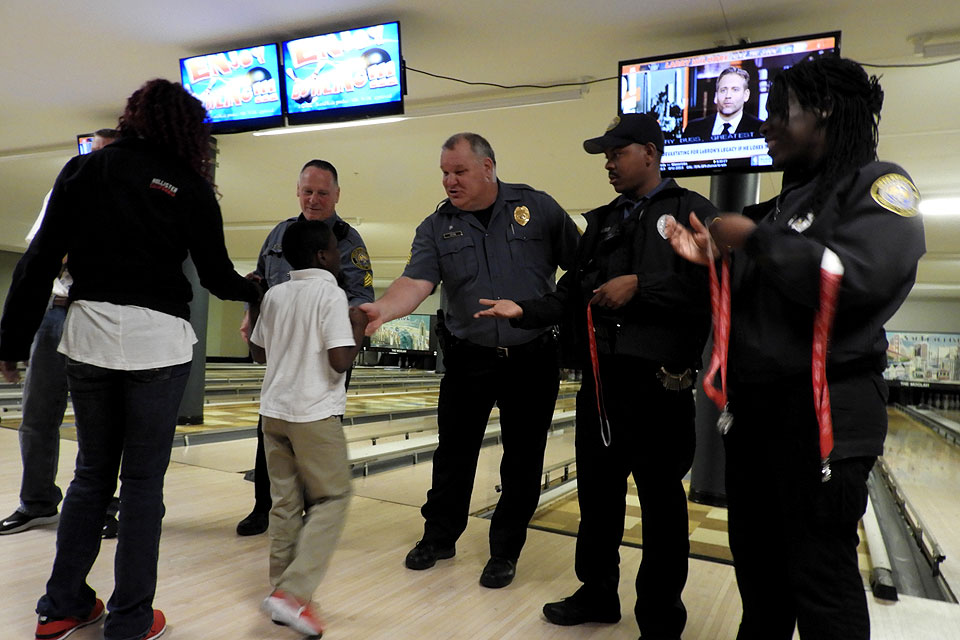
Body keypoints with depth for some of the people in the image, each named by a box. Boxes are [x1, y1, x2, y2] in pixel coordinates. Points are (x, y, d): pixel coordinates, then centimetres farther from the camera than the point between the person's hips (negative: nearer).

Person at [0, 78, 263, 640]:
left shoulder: (84, 170, 6)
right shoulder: (189, 187, -1)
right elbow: (218, 278, 4)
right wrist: (256, 292, 24)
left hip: (90, 336, 3)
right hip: (158, 340, -3)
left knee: (92, 473, 17)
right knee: (144, 480, 6)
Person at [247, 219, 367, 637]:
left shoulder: (274, 295, 7)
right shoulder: (330, 293, -11)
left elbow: (259, 353, 13)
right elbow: (340, 360, -18)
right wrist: (358, 329, -3)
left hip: (274, 410, 6)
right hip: (315, 414, -6)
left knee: (285, 504, 13)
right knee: (331, 499, 6)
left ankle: (282, 591, 19)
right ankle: (293, 592, -2)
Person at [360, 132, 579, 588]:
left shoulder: (538, 208, -3)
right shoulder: (437, 228, 1)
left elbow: (582, 265, 1)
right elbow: (416, 282, -14)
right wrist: (383, 308, -34)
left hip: (533, 361, -1)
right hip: (469, 360, 2)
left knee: (522, 463, 8)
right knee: (454, 453, 12)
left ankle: (505, 551, 26)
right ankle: (439, 537, 34)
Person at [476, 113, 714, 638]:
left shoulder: (692, 213, -1)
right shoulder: (601, 222, 16)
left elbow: (710, 290, -13)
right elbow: (572, 295, 12)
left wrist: (639, 287, -16)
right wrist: (526, 311, -3)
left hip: (659, 383, -5)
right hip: (601, 380, 6)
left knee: (661, 501, 5)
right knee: (597, 492, 15)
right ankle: (598, 593, 34)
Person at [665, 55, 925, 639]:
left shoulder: (878, 184, -6)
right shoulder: (784, 202, 18)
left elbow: (857, 277, -25)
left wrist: (754, 239, -16)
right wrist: (712, 261, 5)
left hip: (825, 411, -8)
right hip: (753, 406, 8)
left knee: (821, 579, 2)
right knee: (756, 563, 18)